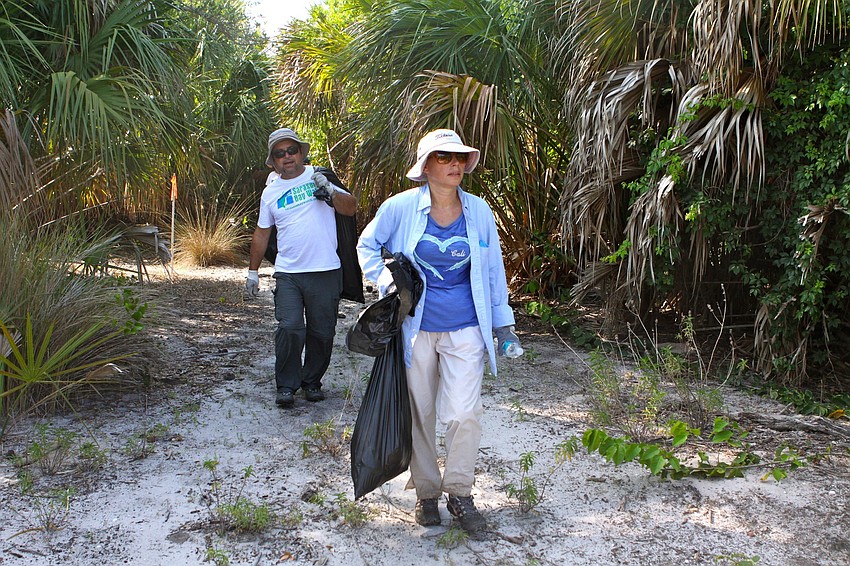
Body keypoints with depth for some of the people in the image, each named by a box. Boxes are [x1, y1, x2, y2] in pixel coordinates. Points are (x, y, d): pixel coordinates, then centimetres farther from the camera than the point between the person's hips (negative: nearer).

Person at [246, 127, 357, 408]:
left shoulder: (319, 177, 5)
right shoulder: (270, 192, 11)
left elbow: (351, 208, -2)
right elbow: (262, 233, 18)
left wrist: (330, 191, -19)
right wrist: (253, 271, 19)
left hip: (325, 271, -1)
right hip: (288, 273, 1)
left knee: (322, 332, 6)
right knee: (290, 328, -11)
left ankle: (312, 381, 24)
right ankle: (286, 386, 3)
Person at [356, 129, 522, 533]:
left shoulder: (479, 211, 0)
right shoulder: (401, 207, -6)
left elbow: (493, 268, 8)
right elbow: (367, 246, 9)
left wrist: (503, 321, 9)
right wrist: (387, 281, -7)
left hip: (465, 330, 0)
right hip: (416, 328, 0)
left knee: (463, 413, -6)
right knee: (420, 413, 10)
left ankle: (459, 492, 14)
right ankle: (426, 491, 27)